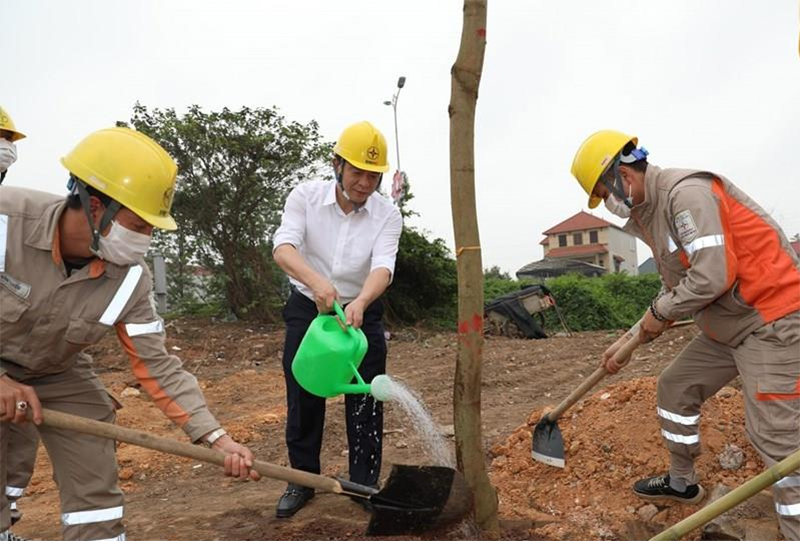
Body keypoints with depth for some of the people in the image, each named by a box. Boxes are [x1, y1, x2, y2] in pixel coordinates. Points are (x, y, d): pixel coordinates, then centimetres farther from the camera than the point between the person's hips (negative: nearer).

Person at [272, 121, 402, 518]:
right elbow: (283, 248, -27)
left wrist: (360, 302, -48)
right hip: (306, 310, 0)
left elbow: (383, 267, -26)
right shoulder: (305, 196, -13)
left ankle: (365, 483, 22)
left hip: (362, 314, 0)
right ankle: (302, 481, 29)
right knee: (303, 402, 10)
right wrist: (316, 280, -48)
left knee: (365, 404, 4)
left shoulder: (387, 215, -12)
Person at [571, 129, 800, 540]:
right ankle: (682, 482, 34)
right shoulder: (650, 211, 10)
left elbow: (712, 276, -29)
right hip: (727, 326, 10)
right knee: (676, 386, 17)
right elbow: (676, 291, 17)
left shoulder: (687, 192, -21)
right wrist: (628, 340, 16)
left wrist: (659, 313, -12)